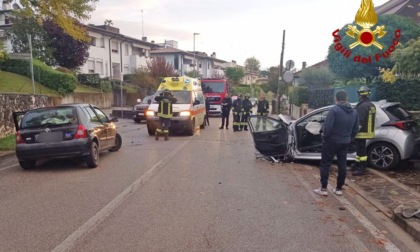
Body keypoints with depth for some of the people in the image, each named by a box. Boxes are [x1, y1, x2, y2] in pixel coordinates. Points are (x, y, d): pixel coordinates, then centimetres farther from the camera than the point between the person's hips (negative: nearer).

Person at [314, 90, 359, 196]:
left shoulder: (334, 109, -16)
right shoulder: (354, 111, 7)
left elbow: (327, 126, -22)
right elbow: (356, 129, 11)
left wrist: (325, 136, -6)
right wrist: (348, 138, 20)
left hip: (332, 141, -6)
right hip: (345, 142, 6)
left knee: (325, 164, 3)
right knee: (342, 165, 13)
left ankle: (323, 189, 4)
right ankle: (339, 189, 20)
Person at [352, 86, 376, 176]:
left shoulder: (362, 106, -20)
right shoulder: (371, 105, 12)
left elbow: (359, 121, -24)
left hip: (362, 132, -10)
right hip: (367, 131, 10)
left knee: (361, 150, -3)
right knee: (360, 149, 19)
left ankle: (361, 169, 3)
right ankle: (357, 165, 29)